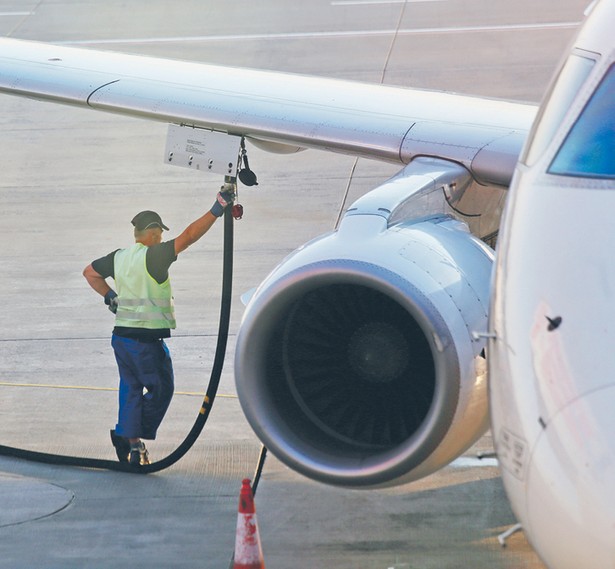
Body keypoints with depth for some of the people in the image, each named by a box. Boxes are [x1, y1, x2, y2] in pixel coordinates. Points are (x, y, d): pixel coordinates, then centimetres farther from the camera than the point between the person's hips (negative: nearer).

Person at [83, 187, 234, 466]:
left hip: (121, 335, 7)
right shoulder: (153, 256, -14)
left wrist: (110, 296, 22)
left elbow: (89, 272, 23)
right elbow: (188, 237, -21)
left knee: (131, 388, 15)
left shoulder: (118, 257, 8)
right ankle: (134, 439, 1)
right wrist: (217, 210, -22)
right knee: (160, 388, 6)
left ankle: (129, 437, 10)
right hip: (147, 338, -7)